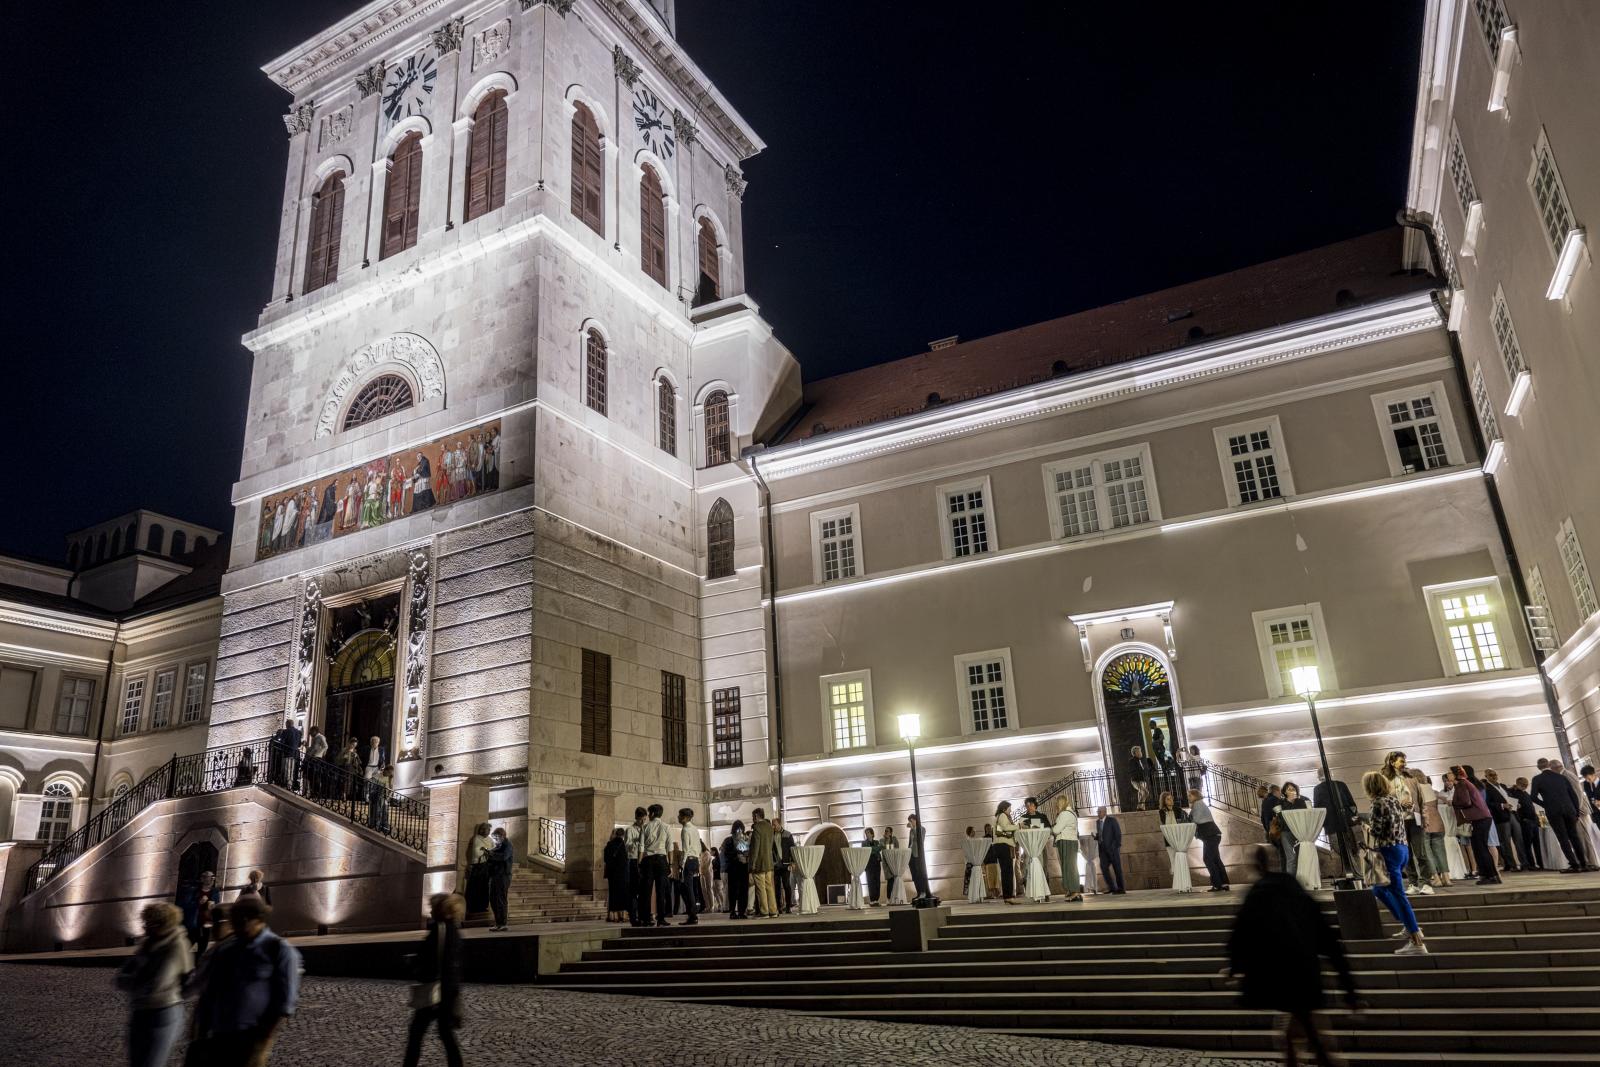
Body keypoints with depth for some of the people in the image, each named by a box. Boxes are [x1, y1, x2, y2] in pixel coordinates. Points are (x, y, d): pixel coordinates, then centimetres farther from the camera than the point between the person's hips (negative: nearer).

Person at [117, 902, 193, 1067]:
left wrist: (129, 981, -6)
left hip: (163, 1015, -8)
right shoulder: (148, 944, 5)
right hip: (139, 1015, 8)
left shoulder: (176, 947, -19)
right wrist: (137, 981, -15)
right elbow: (121, 977, 5)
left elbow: (152, 985, -23)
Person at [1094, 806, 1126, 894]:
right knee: (1103, 867, -7)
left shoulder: (1112, 820, -5)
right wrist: (1096, 837, -2)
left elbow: (1118, 833, -8)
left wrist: (1117, 846, -15)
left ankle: (1121, 888, 7)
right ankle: (1111, 887, 3)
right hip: (1103, 849, 5)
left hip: (1113, 848, -5)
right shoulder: (1097, 822, 13)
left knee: (1117, 868, -1)